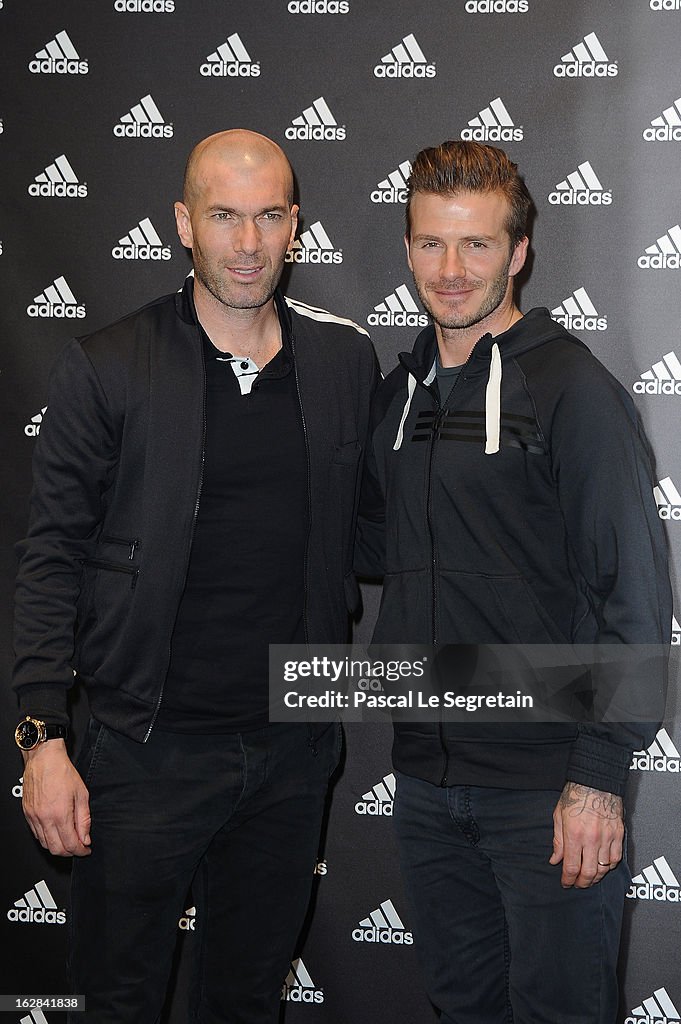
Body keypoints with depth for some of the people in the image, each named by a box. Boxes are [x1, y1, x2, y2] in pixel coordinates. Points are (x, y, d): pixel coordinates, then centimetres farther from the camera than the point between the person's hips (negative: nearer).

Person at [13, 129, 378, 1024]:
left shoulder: (347, 361, 4)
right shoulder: (105, 369, -6)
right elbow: (53, 558, -6)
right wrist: (44, 738, -11)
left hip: (295, 747, 3)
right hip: (150, 743, -3)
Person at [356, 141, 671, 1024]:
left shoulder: (571, 388, -11)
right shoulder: (402, 392, 9)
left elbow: (635, 595, -14)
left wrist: (599, 776, -17)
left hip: (546, 785, -6)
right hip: (427, 782, 6)